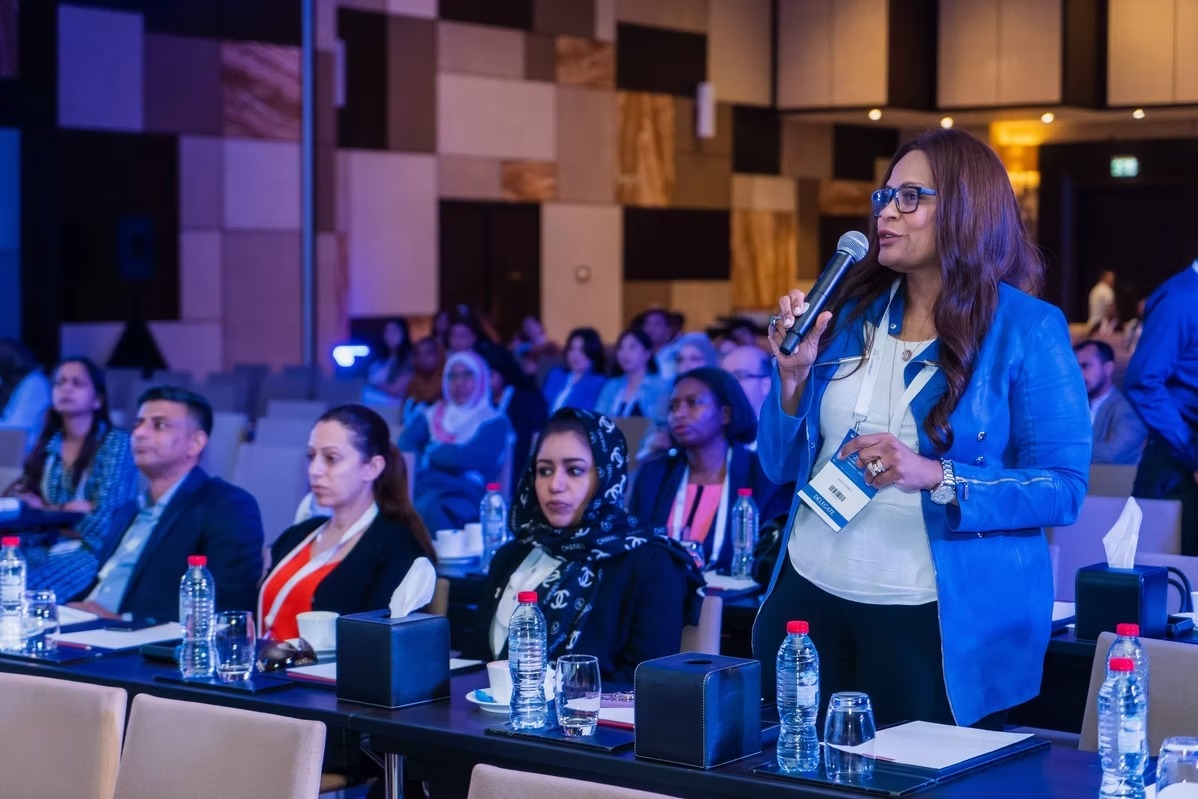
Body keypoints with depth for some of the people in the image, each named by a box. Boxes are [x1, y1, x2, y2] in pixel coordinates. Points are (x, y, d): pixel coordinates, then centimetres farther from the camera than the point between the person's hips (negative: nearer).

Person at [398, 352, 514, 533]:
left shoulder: (495, 424, 11)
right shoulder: (432, 416, 26)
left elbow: (470, 459, -8)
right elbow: (406, 447, 9)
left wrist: (429, 453, 6)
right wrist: (450, 453, -8)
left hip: (464, 500, -4)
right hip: (422, 492, 4)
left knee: (426, 509, -40)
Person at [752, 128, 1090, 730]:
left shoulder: (1027, 330, -6)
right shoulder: (851, 314, 7)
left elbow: (1064, 487, -11)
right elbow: (782, 467, 10)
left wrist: (937, 477, -23)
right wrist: (793, 375, -7)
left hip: (939, 620, -4)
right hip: (807, 596, 5)